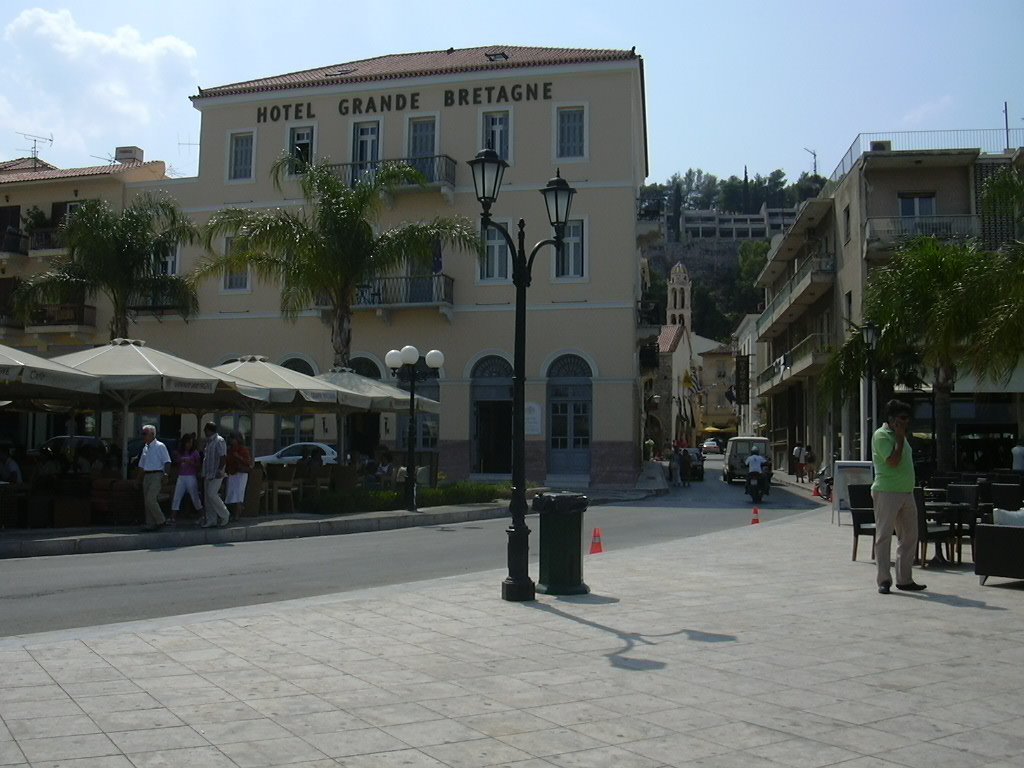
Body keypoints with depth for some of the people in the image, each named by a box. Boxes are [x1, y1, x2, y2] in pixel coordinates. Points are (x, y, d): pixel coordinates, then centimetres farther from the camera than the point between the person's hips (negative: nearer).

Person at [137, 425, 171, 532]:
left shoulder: (160, 446, -5)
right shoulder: (145, 448, 17)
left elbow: (167, 462, -11)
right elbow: (141, 465, 22)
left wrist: (165, 474, -23)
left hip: (156, 475, -8)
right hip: (146, 476, 8)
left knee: (150, 499, -17)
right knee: (147, 501, 5)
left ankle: (161, 521, -5)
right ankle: (150, 524, 10)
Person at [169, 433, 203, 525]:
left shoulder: (195, 453, 1)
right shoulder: (180, 453, 12)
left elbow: (198, 466, -1)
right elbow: (178, 466, 18)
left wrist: (191, 463, -17)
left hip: (191, 477, -4)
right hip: (181, 477, 4)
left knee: (195, 498, 1)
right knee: (176, 498, -2)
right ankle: (173, 518, -3)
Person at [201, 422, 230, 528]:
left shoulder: (219, 441, -11)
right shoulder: (209, 442, 17)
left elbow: (223, 457, -18)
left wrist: (220, 470, -22)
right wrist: (204, 473, 18)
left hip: (216, 475, -10)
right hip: (208, 474, 10)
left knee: (212, 494, -16)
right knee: (207, 497, 7)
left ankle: (225, 515, -2)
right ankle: (211, 520, 11)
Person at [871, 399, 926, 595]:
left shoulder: (899, 436, 18)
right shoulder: (881, 435, -9)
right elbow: (893, 461, -20)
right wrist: (900, 437, -14)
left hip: (906, 493, 9)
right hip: (886, 492, -9)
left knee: (910, 536, 10)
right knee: (883, 536, -5)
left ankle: (904, 579, 18)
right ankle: (884, 580, -2)